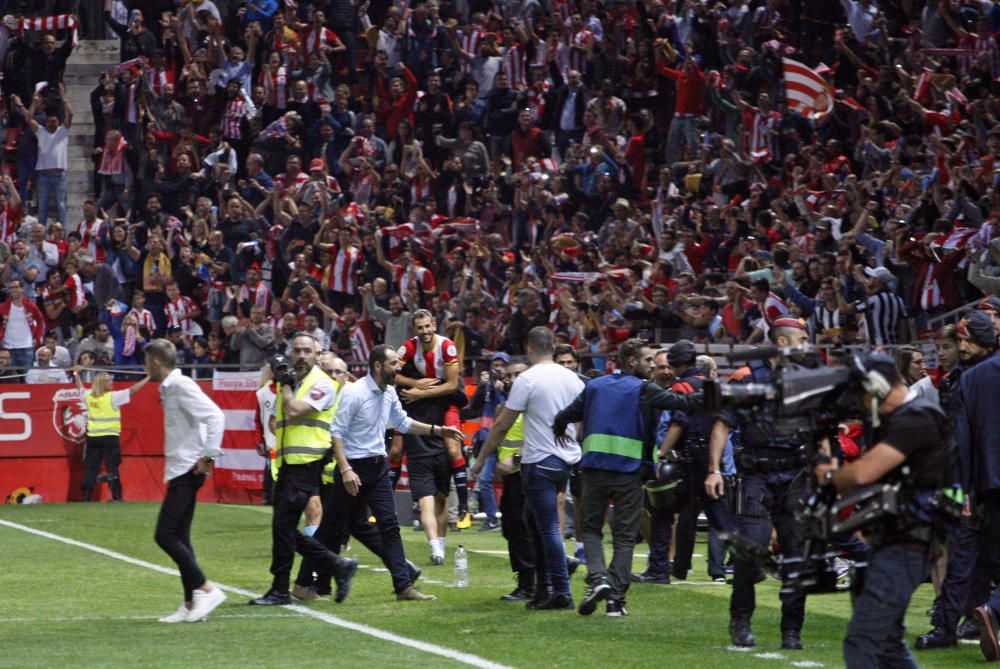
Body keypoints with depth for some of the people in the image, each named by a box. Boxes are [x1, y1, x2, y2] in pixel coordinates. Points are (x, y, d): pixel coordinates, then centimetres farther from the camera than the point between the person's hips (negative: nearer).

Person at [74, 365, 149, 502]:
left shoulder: (89, 396, 6)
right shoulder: (113, 397, -8)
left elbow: (80, 388, 27)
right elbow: (132, 390, -6)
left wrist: (76, 373, 44)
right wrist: (148, 378, 1)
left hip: (93, 437, 5)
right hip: (109, 437, -5)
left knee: (91, 468, 6)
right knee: (112, 468, -3)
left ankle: (87, 496, 4)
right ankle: (117, 496, -6)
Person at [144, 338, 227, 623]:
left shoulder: (181, 386, -13)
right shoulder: (169, 388, 15)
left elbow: (215, 416, -21)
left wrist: (208, 456, -20)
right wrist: (204, 456, 16)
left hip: (187, 471, -10)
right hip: (180, 471, 10)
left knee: (166, 535, -11)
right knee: (178, 538, 9)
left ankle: (206, 589, -8)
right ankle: (192, 604, 11)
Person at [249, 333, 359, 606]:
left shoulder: (321, 384, -6)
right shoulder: (288, 383, 19)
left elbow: (295, 411, -19)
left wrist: (285, 386, -5)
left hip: (306, 464, -9)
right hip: (286, 465, 9)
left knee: (283, 524, -10)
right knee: (286, 530, 7)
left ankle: (280, 591, -3)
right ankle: (339, 565, 17)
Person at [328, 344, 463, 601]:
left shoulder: (389, 392, 7)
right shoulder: (354, 393, -16)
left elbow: (402, 423, 23)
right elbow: (336, 433, -17)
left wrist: (437, 430, 14)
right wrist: (345, 470, -24)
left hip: (378, 466, 7)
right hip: (354, 468, -7)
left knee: (389, 525, -2)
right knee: (338, 530, 2)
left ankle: (404, 586, -5)